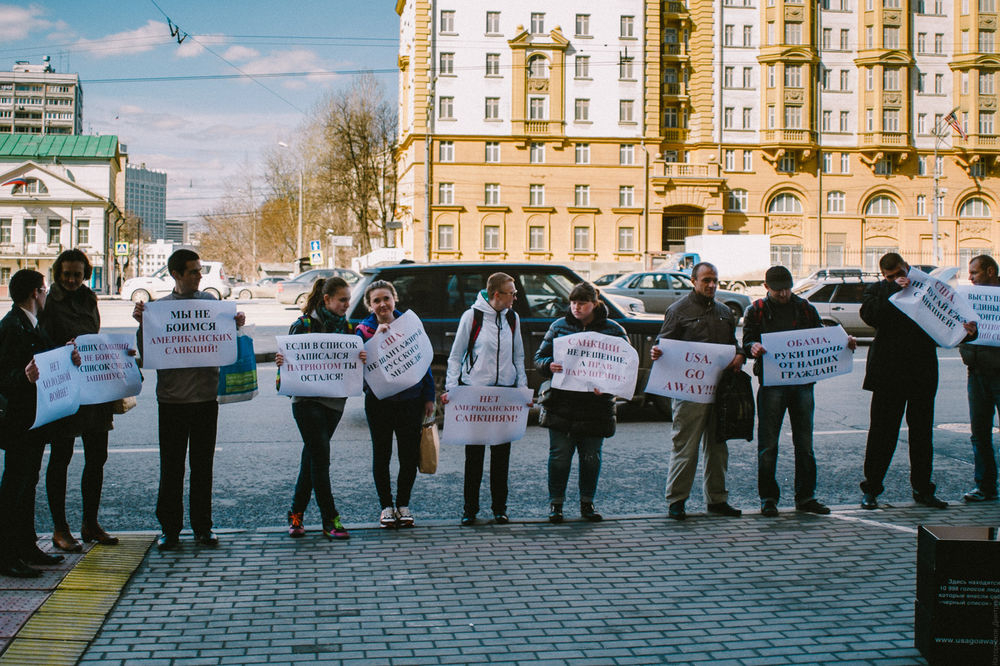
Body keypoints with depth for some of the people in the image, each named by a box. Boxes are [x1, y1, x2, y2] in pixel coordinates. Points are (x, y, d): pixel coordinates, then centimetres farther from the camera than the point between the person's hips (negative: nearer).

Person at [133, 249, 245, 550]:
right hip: (172, 398, -1)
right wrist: (142, 323, -15)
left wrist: (235, 325, -7)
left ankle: (202, 527, 18)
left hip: (206, 397, 2)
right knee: (171, 467, 4)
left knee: (203, 465, 8)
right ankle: (170, 528, 13)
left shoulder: (210, 301, 7)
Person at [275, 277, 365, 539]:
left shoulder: (346, 326, 11)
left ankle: (296, 513, 19)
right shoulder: (304, 324, -5)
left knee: (312, 458, 10)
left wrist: (362, 359, -12)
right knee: (320, 458, -8)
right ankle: (330, 520, -5)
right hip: (307, 400, -5)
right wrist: (281, 361, -25)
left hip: (335, 401, 5)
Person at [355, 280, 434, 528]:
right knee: (381, 455, 7)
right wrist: (377, 337, -24)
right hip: (379, 402, -1)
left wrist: (429, 396, 5)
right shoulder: (365, 330, -2)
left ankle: (403, 504, 20)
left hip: (410, 399, 1)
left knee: (409, 455, 4)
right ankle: (386, 506, 20)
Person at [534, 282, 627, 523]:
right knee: (559, 455, 2)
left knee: (591, 456, 8)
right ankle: (555, 503, 14)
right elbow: (539, 357, 9)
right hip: (561, 403, 0)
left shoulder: (613, 330, 2)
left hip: (595, 406, 0)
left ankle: (587, 503, 22)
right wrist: (549, 366, -15)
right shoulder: (559, 326, 6)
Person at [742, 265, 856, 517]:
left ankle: (805, 496, 17)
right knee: (768, 444, -1)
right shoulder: (756, 311, 4)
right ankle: (768, 498, 8)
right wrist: (753, 347, -28)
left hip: (802, 382, 3)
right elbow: (747, 341, -4)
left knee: (804, 443, 8)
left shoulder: (805, 308, 12)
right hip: (771, 384, -3)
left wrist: (844, 341, -5)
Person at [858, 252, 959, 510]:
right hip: (889, 371, -2)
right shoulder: (877, 290, 4)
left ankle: (922, 489, 20)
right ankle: (871, 489, 11)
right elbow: (869, 314, -16)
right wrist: (895, 290, -18)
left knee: (922, 432, 9)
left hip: (922, 373, 3)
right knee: (882, 431, 2)